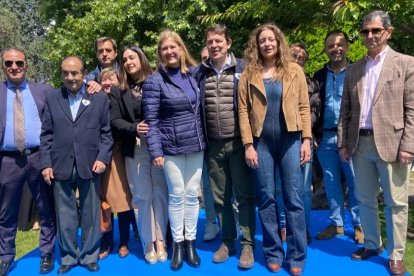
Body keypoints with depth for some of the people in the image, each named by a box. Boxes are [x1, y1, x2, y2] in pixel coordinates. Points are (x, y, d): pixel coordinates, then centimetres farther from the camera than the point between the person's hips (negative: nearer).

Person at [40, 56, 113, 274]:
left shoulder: (100, 98, 5)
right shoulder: (52, 99, 9)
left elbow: (106, 132, 4)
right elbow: (46, 134, 6)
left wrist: (103, 158, -8)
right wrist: (45, 163, -1)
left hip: (90, 165, -1)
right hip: (60, 166, 1)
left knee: (91, 214, 8)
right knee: (65, 215, 8)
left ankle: (89, 256, 23)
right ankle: (68, 257, 24)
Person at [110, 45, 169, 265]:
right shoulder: (118, 91, 10)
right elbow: (115, 120, 2)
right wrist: (134, 129, -15)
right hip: (135, 149, 1)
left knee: (160, 193, 2)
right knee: (143, 196, 4)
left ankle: (160, 241, 13)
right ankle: (148, 242, 15)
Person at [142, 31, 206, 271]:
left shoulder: (194, 74, 4)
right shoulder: (154, 81, -7)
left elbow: (201, 108, 16)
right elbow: (151, 120, -9)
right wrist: (155, 151, -13)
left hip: (196, 145, 4)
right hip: (171, 147, -3)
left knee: (192, 194, 8)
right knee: (177, 195, 4)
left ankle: (191, 242, 21)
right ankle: (178, 244, 19)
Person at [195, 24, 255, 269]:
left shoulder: (242, 68, -1)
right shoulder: (200, 72, 6)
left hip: (238, 141, -3)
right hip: (213, 145, 3)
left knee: (244, 195, 5)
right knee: (220, 196, 11)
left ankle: (248, 245, 15)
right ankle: (227, 241, 25)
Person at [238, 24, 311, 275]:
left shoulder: (294, 70, 6)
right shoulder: (249, 74, 4)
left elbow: (304, 107, 4)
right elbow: (243, 111, 0)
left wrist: (306, 140, -4)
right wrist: (248, 145, -7)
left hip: (290, 139, 0)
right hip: (261, 142, 0)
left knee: (294, 199, 2)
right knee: (266, 199, 6)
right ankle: (273, 253, 21)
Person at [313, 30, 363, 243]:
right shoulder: (319, 76, 10)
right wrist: (313, 135, 5)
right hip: (325, 138, 3)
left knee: (355, 183, 3)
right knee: (331, 183, 10)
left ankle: (359, 225, 17)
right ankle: (336, 223, 22)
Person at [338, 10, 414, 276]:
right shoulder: (354, 69, 11)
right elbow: (346, 109, 11)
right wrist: (343, 142, 6)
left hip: (391, 143, -4)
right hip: (360, 144, 4)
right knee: (365, 199, 13)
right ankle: (372, 244, 30)